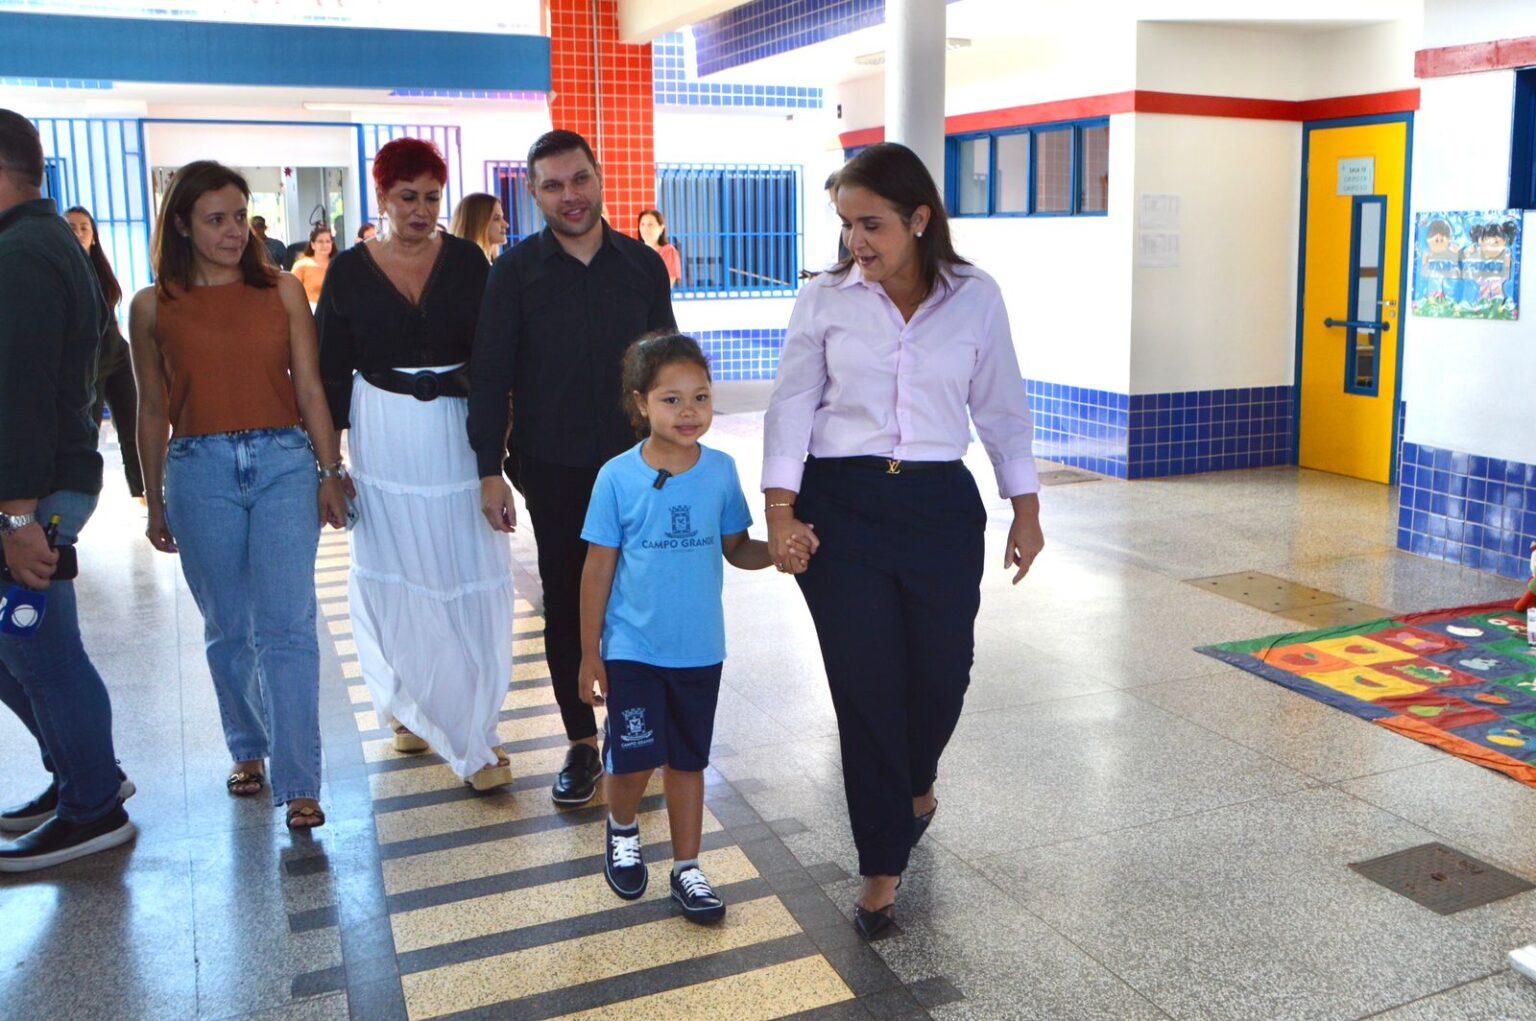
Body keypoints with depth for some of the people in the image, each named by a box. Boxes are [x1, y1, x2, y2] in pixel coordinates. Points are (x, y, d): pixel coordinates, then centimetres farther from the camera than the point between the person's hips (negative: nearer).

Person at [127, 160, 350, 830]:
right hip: (199, 471, 1)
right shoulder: (153, 307, 5)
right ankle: (248, 750, 32)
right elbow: (152, 411, 11)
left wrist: (330, 473, 4)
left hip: (283, 461, -1)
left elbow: (309, 389, 7)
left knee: (285, 625, -7)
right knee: (227, 629, 10)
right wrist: (154, 501, 13)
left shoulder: (282, 291, 5)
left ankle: (299, 784, -5)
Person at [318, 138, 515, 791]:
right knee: (395, 579, 6)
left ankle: (471, 726, 9)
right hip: (383, 438, 0)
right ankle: (413, 708, 24)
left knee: (469, 580, -1)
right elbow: (331, 370, 5)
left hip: (458, 431, 0)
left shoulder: (466, 260, 3)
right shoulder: (351, 269, 2)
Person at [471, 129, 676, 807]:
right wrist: (490, 472, -7)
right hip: (555, 470, -1)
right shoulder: (517, 270, -1)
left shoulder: (642, 265, 5)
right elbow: (489, 375, -2)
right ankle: (582, 743, 19)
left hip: (635, 462, 1)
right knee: (566, 604, 6)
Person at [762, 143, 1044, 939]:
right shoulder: (824, 299, 0)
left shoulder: (974, 298, 2)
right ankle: (882, 863, 17)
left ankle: (915, 780, 44)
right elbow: (792, 406, 1)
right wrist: (780, 511, -7)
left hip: (940, 505, 1)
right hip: (841, 505, -1)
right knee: (864, 681, 1)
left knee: (941, 669, 7)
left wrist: (1026, 509, 8)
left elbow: (1001, 409, 8)